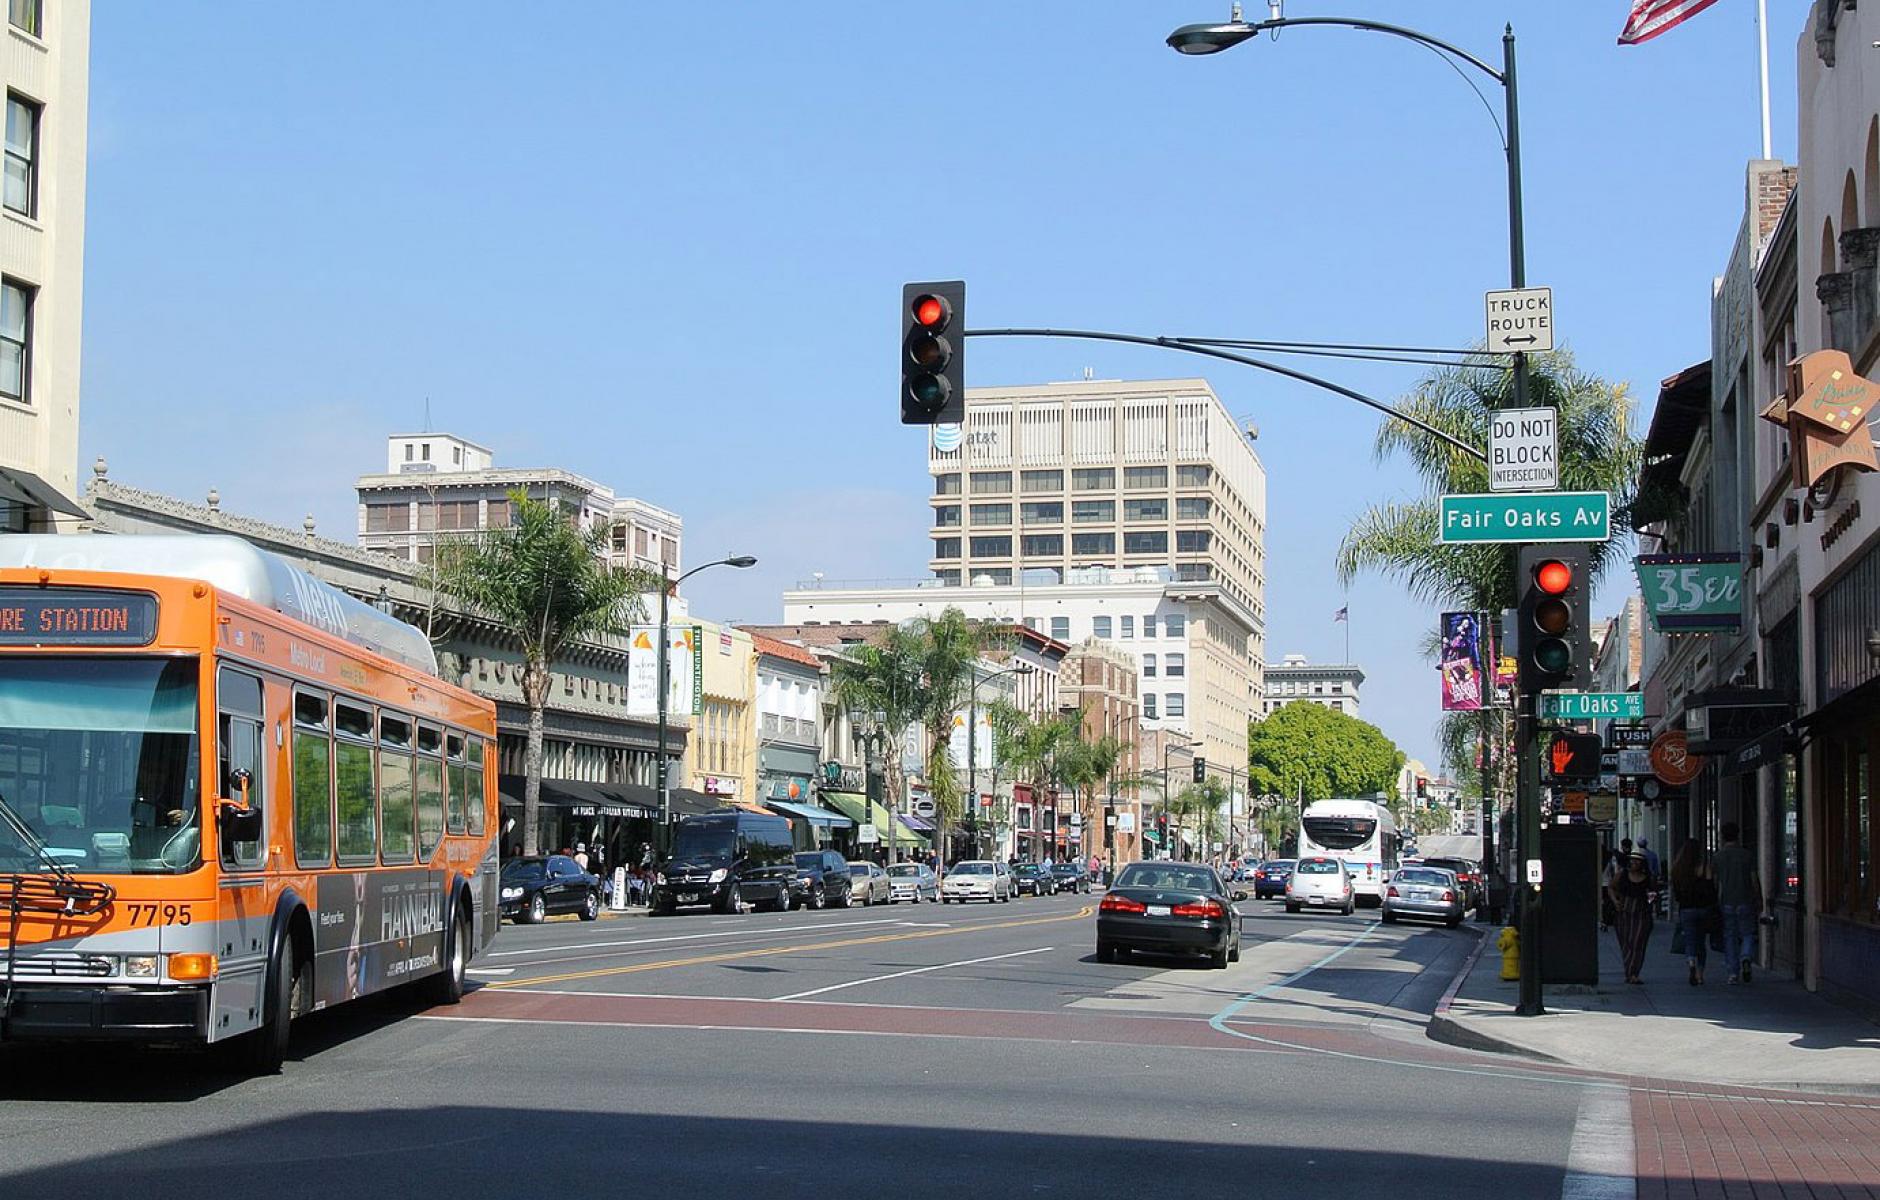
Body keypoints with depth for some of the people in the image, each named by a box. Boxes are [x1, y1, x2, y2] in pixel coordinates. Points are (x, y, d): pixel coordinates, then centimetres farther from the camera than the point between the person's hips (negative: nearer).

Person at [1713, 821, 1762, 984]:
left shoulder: (1718, 857, 0)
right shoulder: (1747, 855, -2)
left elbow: (1716, 883, 1)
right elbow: (1754, 880, -1)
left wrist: (1716, 903, 9)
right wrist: (1759, 900, 9)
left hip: (1726, 903, 1)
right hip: (1745, 902, -1)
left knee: (1729, 937, 6)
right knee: (1747, 934, 10)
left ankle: (1733, 973, 3)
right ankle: (1745, 958, -18)